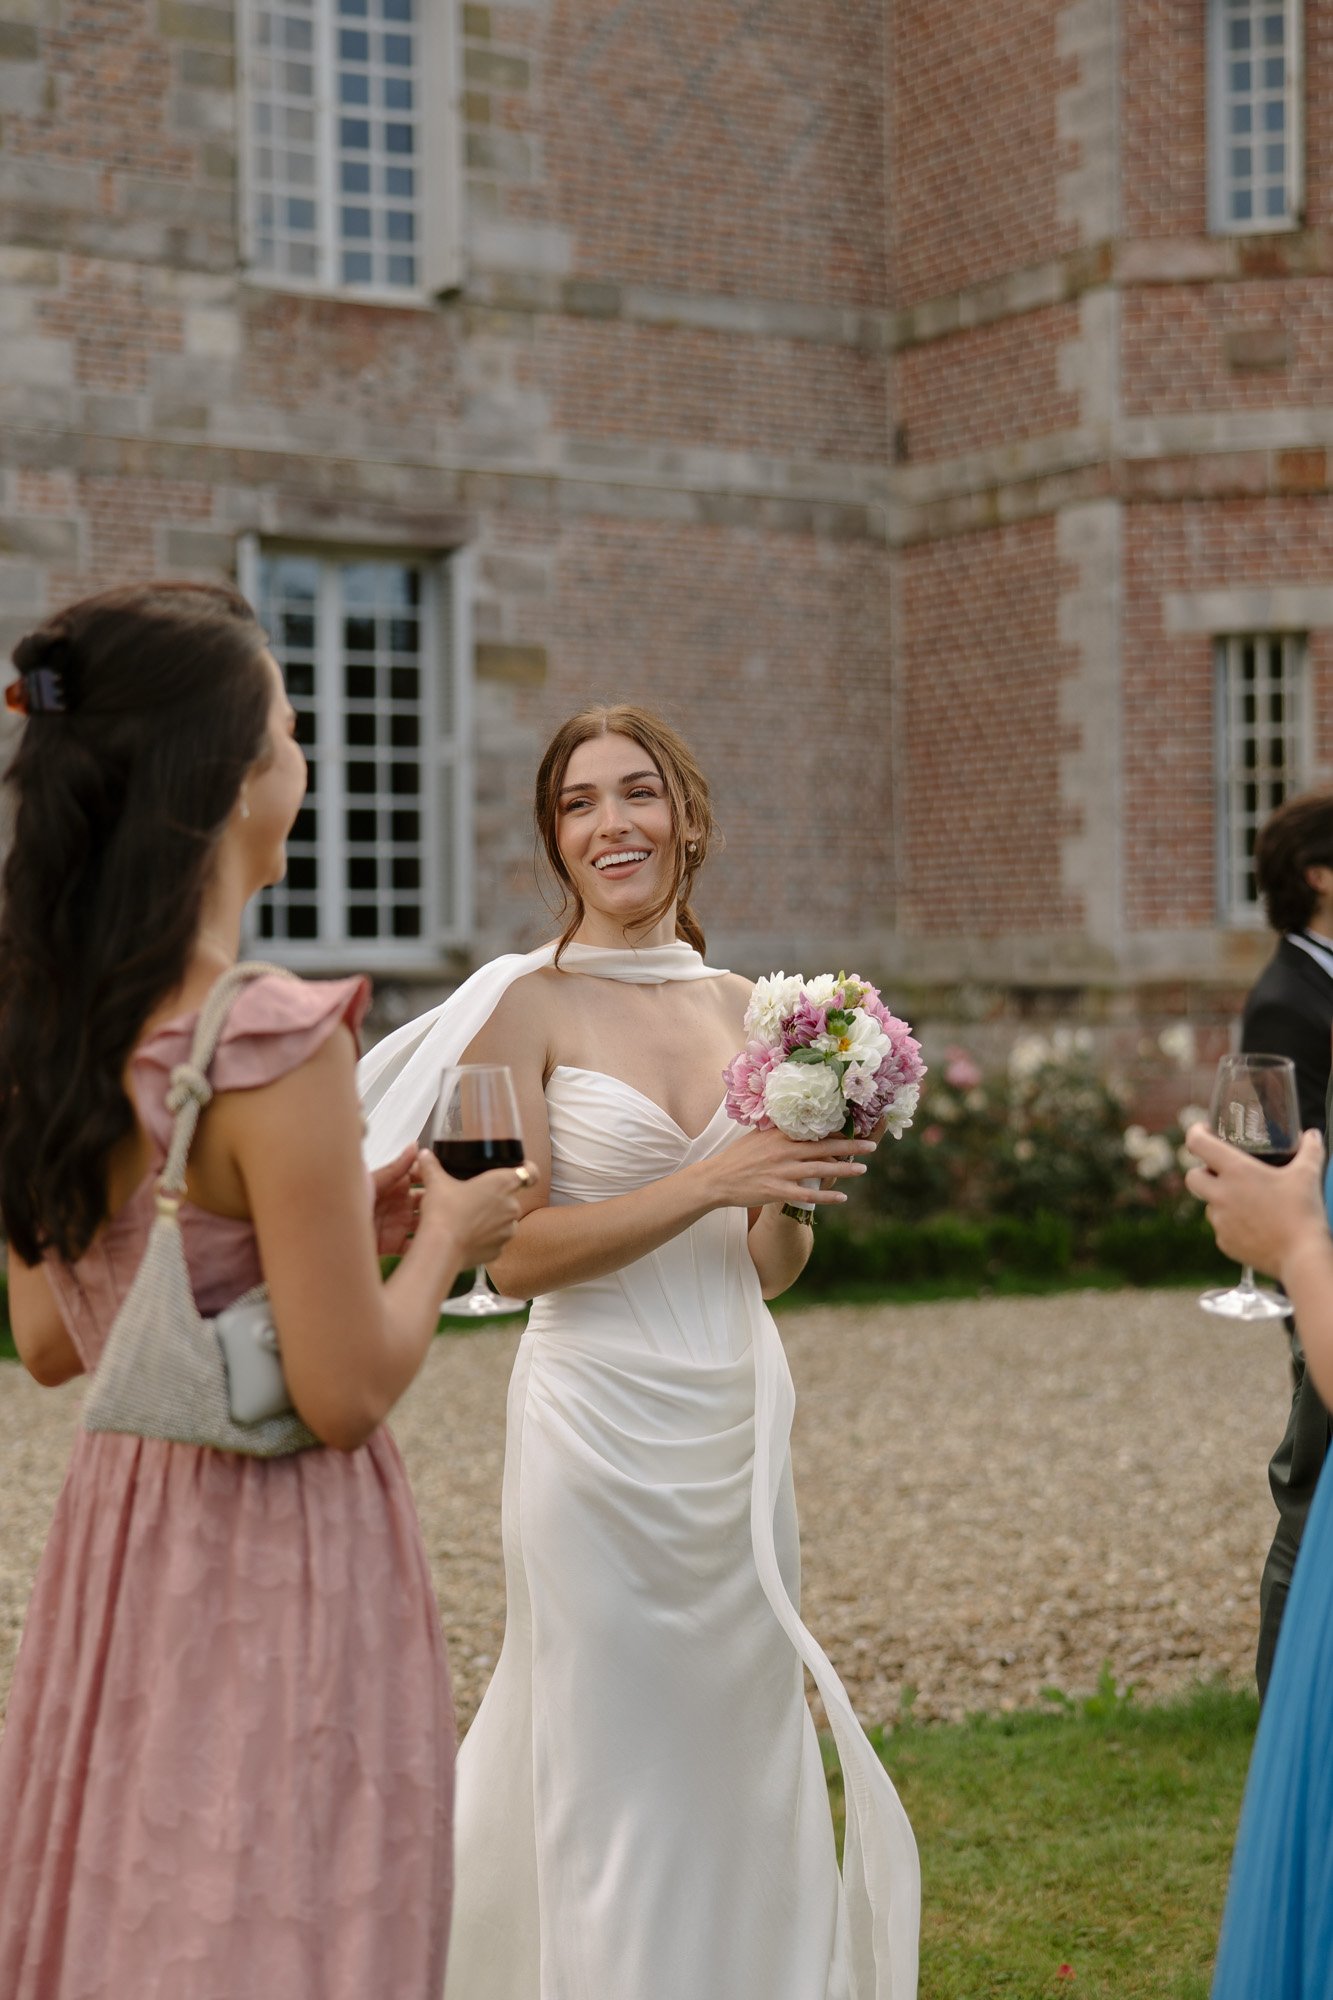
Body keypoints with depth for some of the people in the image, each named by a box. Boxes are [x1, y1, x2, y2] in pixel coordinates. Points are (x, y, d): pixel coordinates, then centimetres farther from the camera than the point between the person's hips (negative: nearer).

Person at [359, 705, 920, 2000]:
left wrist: (797, 1186, -9)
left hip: (736, 1425, 5)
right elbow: (512, 1253, -13)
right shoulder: (527, 1003, -6)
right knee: (612, 1777, 4)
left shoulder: (741, 1006, 9)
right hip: (599, 1421, -5)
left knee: (742, 1764, 14)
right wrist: (714, 1179, -19)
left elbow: (768, 1270, 12)